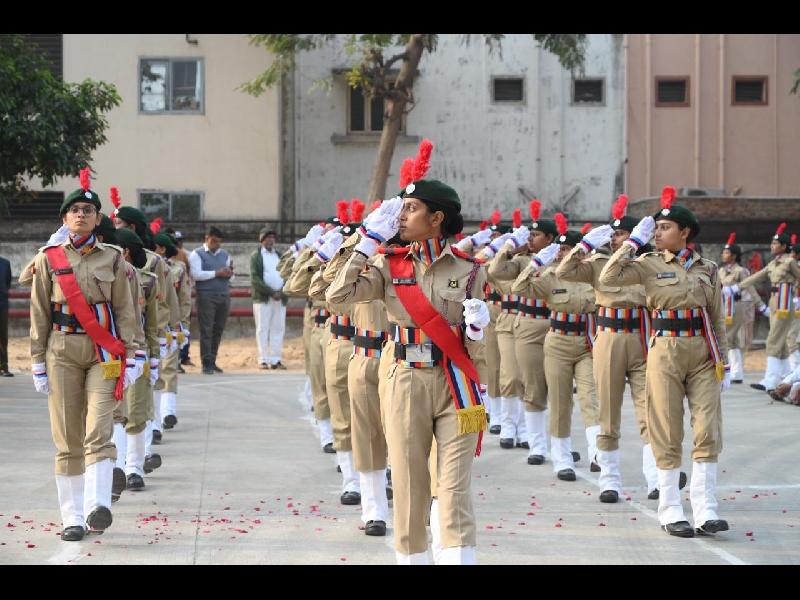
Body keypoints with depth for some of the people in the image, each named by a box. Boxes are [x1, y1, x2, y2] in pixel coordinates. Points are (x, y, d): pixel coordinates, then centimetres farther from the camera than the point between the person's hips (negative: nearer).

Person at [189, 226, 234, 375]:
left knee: (218, 330, 4)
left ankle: (212, 361, 12)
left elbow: (230, 274, 19)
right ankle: (206, 364, -6)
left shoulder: (224, 255, 19)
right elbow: (196, 274, -10)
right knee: (206, 330, -7)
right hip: (206, 296, -5)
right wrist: (216, 273, -11)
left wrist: (229, 273, -5)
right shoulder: (197, 254, 3)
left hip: (224, 295, 5)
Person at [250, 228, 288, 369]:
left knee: (278, 329, 1)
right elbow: (255, 279, -7)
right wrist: (271, 292, -14)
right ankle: (263, 360, -5)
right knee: (263, 329, -5)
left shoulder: (280, 256, 19)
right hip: (263, 298, -4)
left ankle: (275, 360, 2)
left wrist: (283, 292, -4)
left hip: (280, 298, 4)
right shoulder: (256, 256, 3)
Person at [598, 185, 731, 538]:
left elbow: (717, 321, 12)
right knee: (668, 434, 1)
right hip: (666, 352, -2)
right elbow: (607, 278, -14)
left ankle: (705, 512, -1)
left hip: (703, 353, 2)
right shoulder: (650, 265, 1)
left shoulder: (707, 269, 8)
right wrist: (633, 242, -10)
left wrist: (724, 364, 9)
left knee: (708, 431, -4)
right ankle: (670, 512, 8)